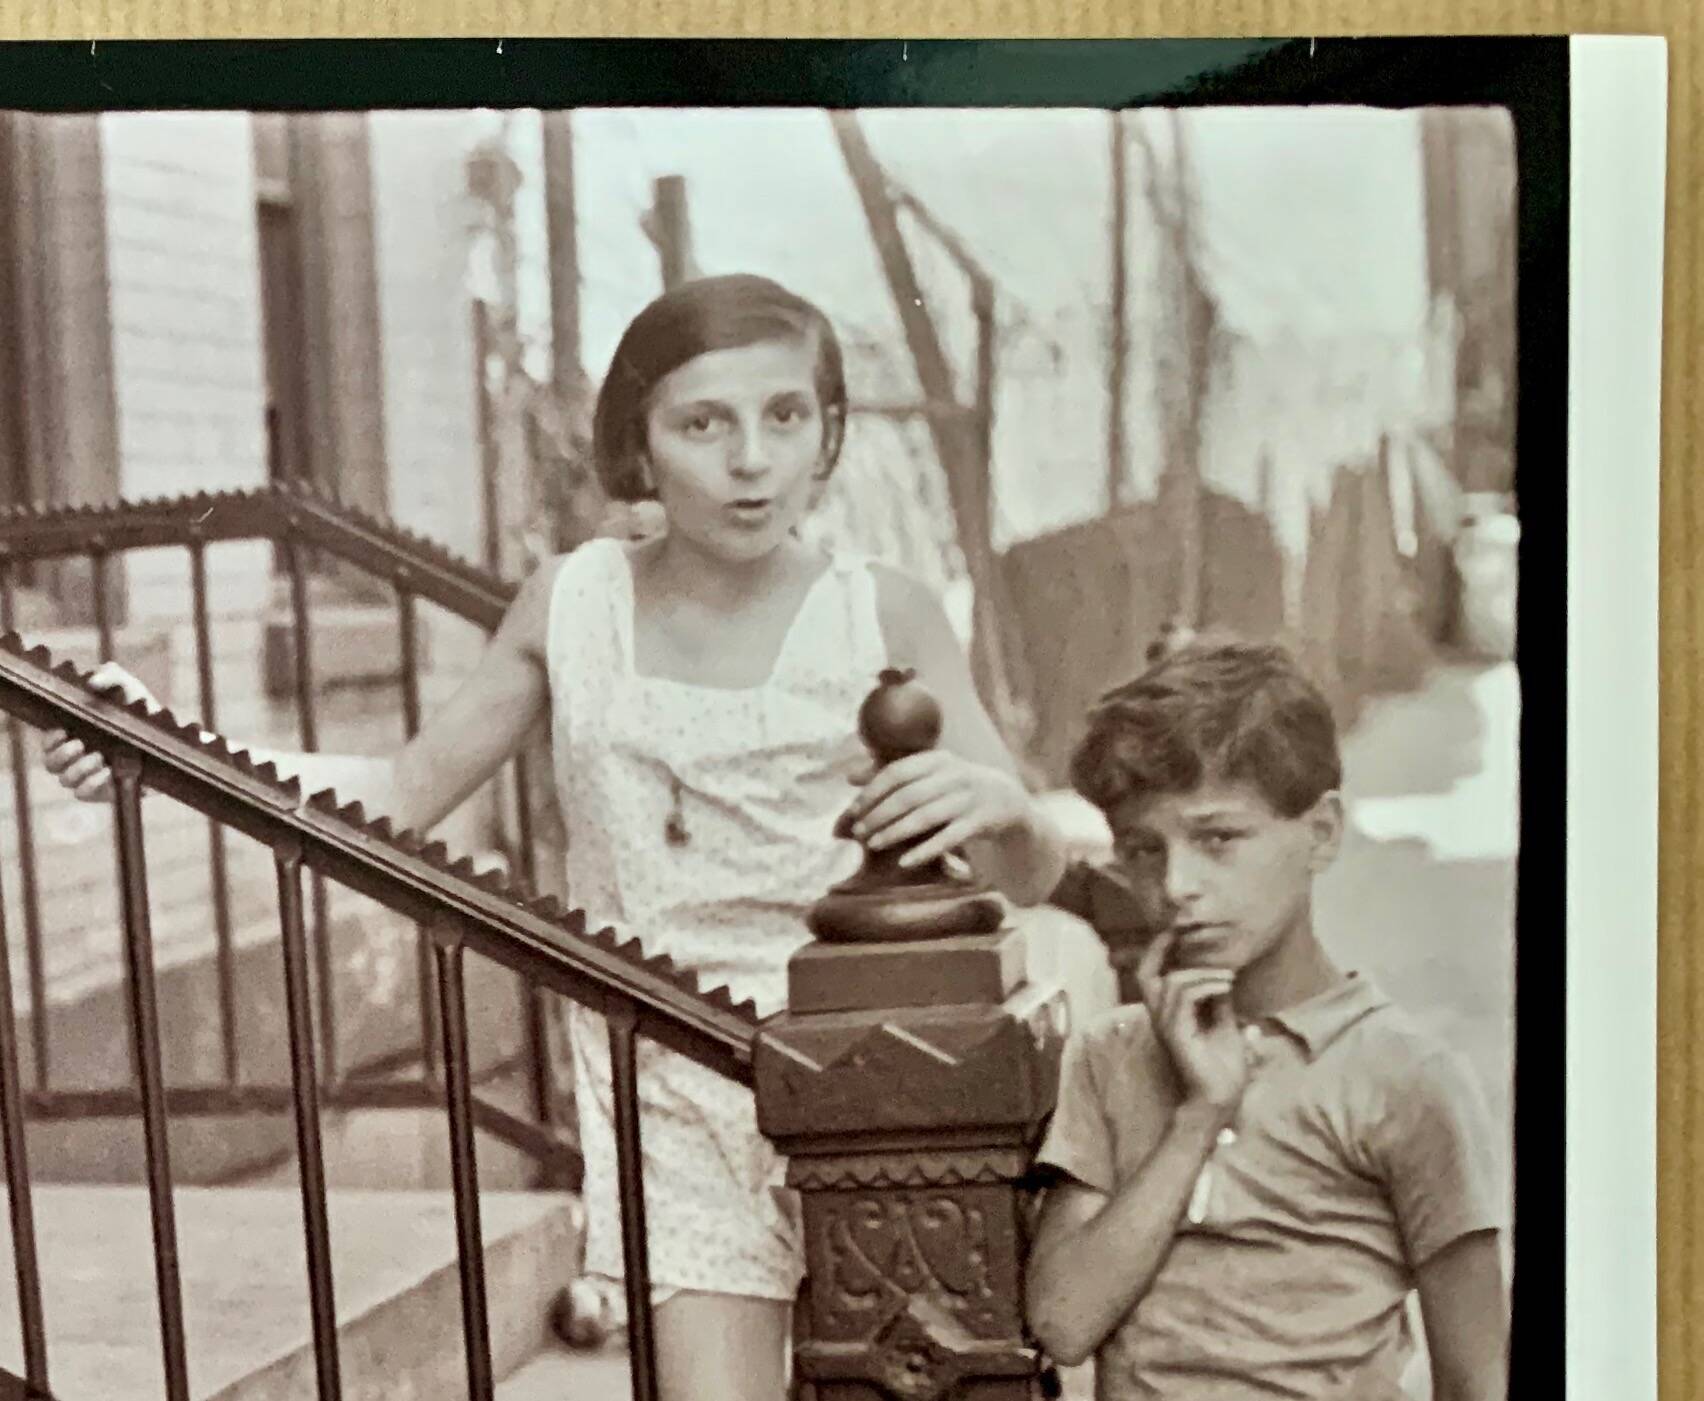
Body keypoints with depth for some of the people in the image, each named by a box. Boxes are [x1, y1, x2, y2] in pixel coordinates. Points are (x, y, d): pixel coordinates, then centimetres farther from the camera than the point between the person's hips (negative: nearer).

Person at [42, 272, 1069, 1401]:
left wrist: (996, 804, -31)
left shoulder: (882, 615, -8)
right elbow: (411, 788, 7)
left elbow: (1030, 877, -8)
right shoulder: (574, 605, -2)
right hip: (671, 1082, 1)